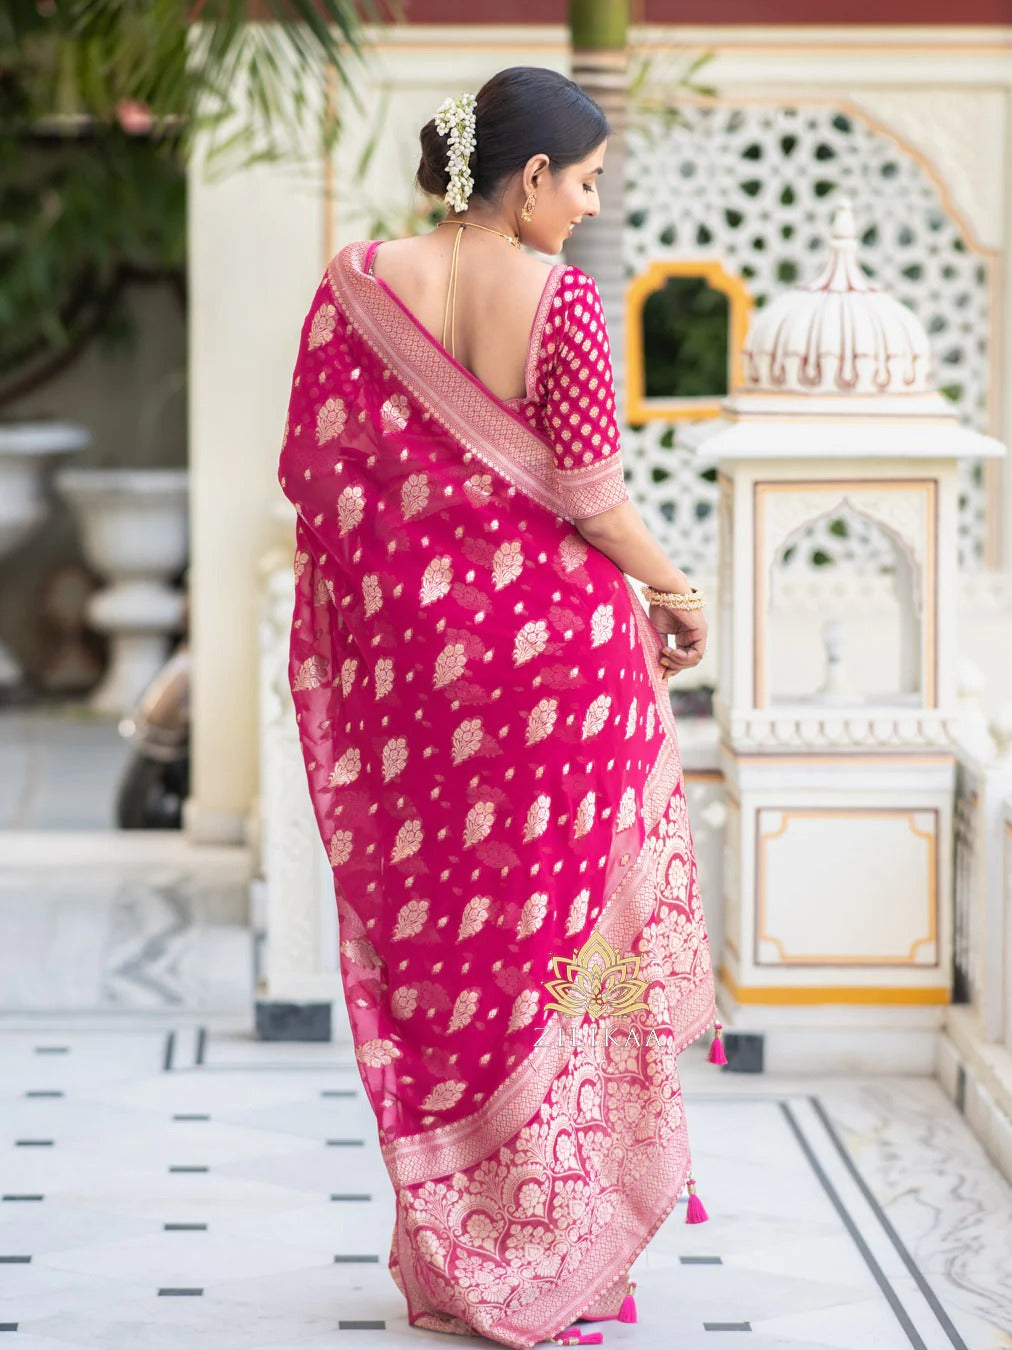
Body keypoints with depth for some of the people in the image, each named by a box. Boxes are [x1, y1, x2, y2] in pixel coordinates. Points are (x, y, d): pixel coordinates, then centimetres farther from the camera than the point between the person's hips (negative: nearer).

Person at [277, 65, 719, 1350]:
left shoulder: (360, 281, -2)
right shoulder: (561, 300, -12)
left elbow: (312, 468, -1)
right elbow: (586, 488, -13)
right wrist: (675, 592, 2)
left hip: (408, 641, 3)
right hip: (557, 638, -3)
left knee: (426, 935, 13)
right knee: (562, 928, 9)